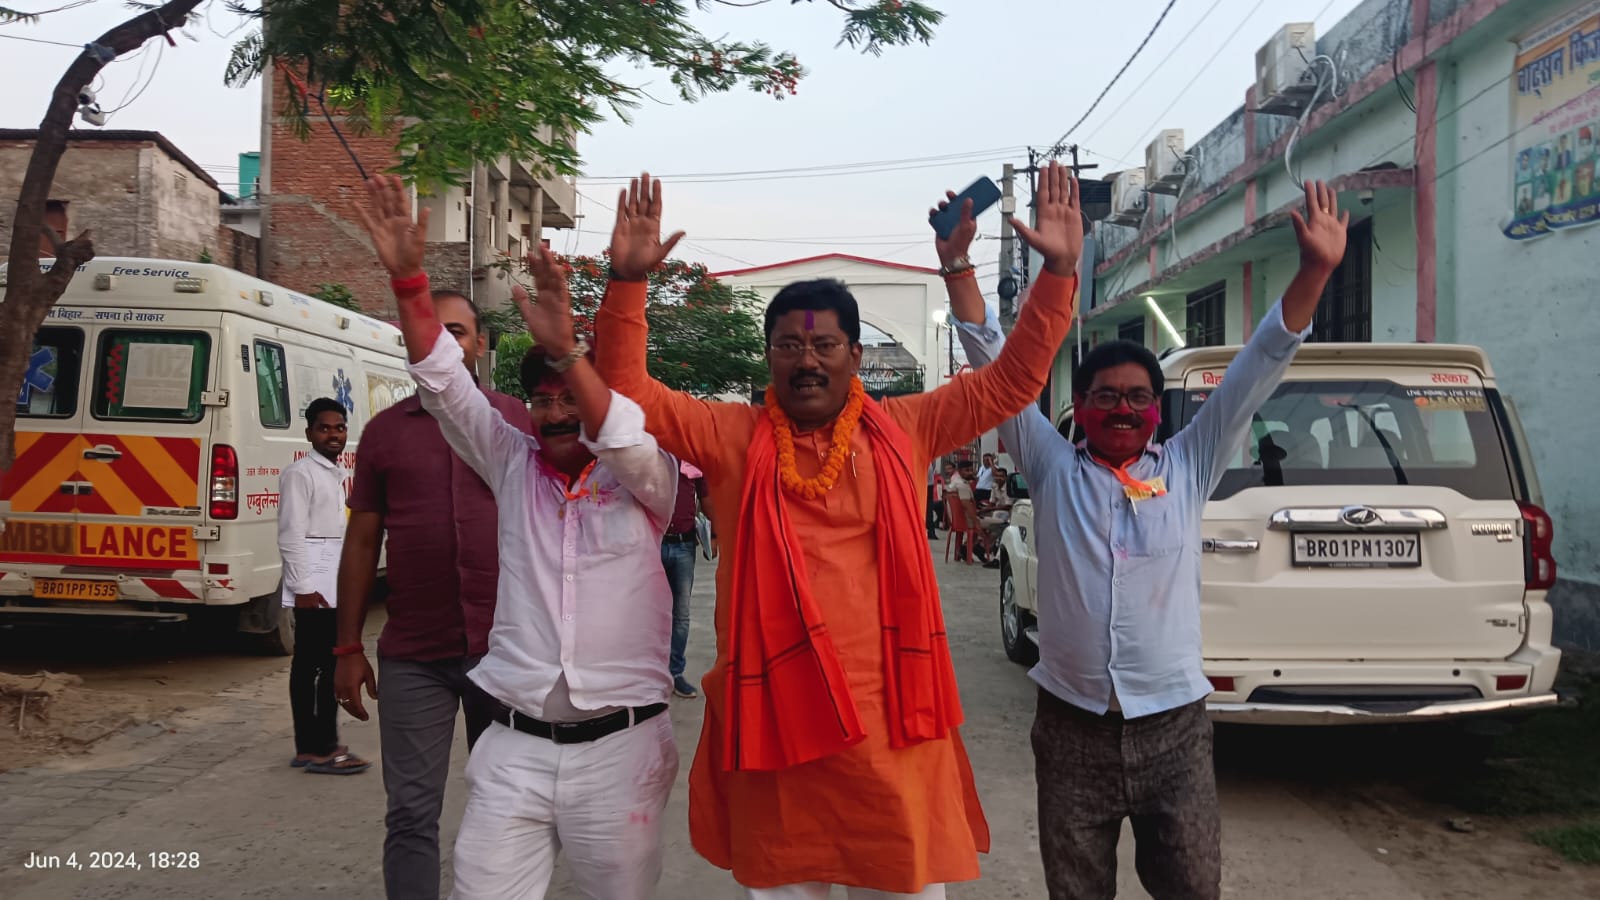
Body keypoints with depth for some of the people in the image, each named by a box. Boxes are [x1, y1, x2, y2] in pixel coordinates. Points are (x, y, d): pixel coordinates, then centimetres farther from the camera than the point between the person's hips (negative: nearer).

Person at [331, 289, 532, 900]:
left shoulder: (522, 421, 2)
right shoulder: (384, 430, 6)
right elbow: (362, 539, 7)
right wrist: (348, 647, 5)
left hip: (508, 651, 0)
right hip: (413, 658, 1)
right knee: (411, 815, 4)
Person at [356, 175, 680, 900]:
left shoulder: (644, 483, 1)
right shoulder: (514, 466, 8)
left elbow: (630, 442, -21)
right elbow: (445, 384, 1)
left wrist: (566, 350, -34)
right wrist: (408, 278, -10)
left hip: (618, 748, -2)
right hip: (514, 747, 2)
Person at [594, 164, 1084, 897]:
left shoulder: (903, 429, 4)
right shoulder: (733, 437, 1)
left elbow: (1011, 383, 6)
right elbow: (627, 391, -2)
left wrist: (1058, 273, -2)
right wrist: (628, 280, -13)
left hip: (890, 719, 1)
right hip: (771, 717, 0)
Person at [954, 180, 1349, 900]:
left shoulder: (1189, 469, 4)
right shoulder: (1051, 469, 2)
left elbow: (1258, 369, -2)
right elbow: (996, 368, -3)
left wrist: (1314, 269, -11)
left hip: (1173, 727, 0)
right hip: (1071, 727, 0)